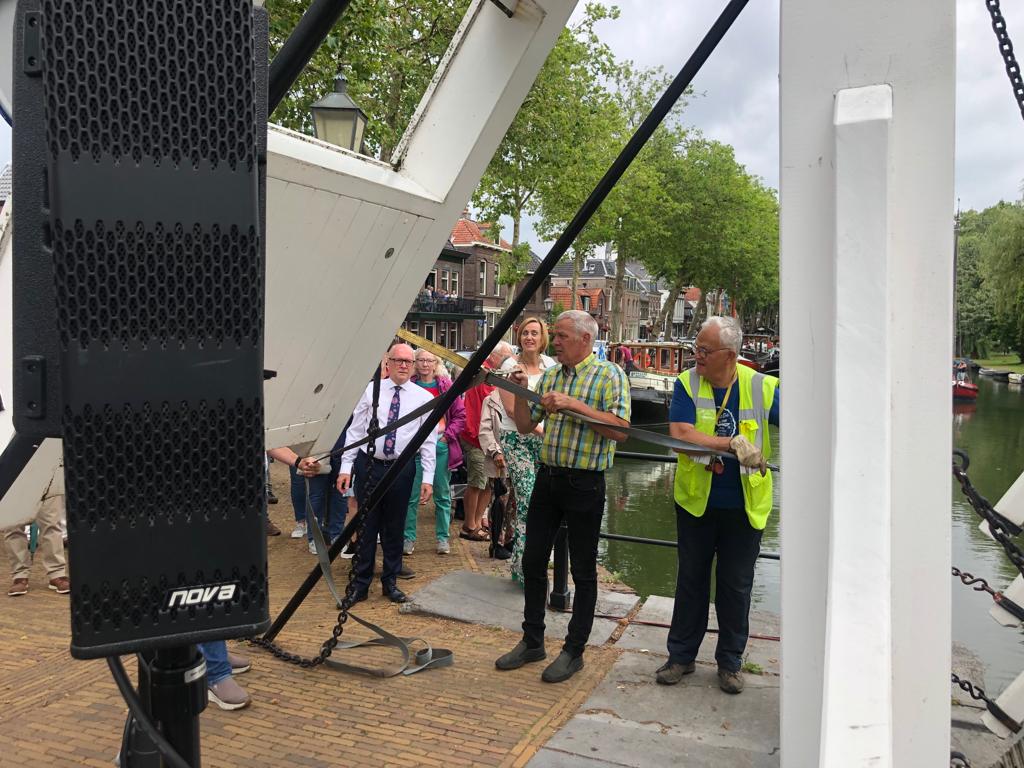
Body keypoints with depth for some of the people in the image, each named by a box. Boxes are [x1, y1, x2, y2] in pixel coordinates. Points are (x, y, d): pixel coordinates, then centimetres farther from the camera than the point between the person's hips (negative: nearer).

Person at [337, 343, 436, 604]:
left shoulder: (423, 397, 0)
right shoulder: (371, 390, 0)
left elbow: (428, 440, 1)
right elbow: (355, 430, 1)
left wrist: (427, 478, -4)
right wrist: (346, 467, -4)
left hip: (401, 468, 0)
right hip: (369, 465, 0)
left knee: (394, 528, 11)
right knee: (366, 526, 7)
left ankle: (390, 582, 26)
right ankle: (361, 583, 20)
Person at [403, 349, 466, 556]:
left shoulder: (447, 386, 3)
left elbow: (460, 415, 5)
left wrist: (447, 435, -5)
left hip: (441, 446, 1)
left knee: (442, 495, 8)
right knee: (411, 496, 1)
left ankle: (443, 538, 17)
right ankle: (408, 538, 11)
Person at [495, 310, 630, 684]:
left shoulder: (609, 376, -8)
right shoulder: (550, 376, 11)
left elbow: (620, 430, -20)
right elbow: (525, 426, 13)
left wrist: (574, 405, -23)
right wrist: (521, 392, -3)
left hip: (585, 482, -6)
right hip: (547, 477, 7)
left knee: (583, 570, 5)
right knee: (532, 561, 11)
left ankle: (574, 651, 18)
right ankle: (532, 641, 26)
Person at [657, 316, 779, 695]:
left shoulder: (761, 386, -7)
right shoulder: (687, 384, -7)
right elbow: (679, 434, -21)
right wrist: (733, 443, -28)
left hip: (744, 506, 0)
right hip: (697, 502, 1)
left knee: (736, 585, 11)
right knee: (691, 579, 13)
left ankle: (730, 662, 29)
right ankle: (681, 656, 28)